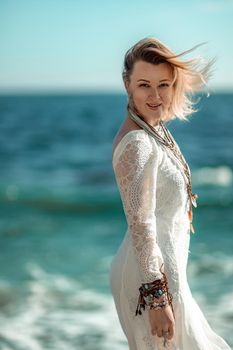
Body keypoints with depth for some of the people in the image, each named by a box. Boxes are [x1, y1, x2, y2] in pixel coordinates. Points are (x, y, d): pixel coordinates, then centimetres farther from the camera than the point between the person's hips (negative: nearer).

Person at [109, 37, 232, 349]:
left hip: (165, 266, 9)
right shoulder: (137, 143, -23)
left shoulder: (156, 129, 6)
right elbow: (141, 227, -25)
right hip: (154, 275, -9)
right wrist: (158, 298, -24)